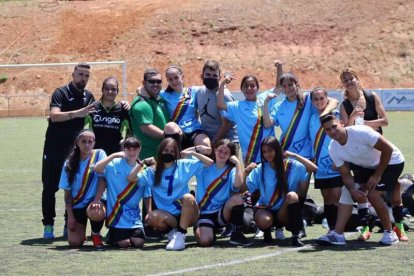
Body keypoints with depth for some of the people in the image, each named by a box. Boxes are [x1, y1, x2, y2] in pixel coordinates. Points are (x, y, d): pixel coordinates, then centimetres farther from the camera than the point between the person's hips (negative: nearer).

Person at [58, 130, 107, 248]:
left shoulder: (99, 154, -4)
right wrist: (70, 215, -6)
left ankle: (96, 234, -4)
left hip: (94, 201, -1)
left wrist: (97, 199, -23)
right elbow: (67, 192, 2)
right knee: (74, 242, -12)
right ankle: (81, 233, 28)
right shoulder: (70, 163, 0)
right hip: (76, 206, 1)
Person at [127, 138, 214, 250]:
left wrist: (192, 153, 1)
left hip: (187, 213, 0)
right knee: (153, 217, -32)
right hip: (167, 215, 0)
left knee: (188, 197, -34)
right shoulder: (152, 172, 9)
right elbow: (131, 178, -2)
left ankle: (180, 235, -27)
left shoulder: (184, 165, 7)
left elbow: (209, 162, 5)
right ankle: (174, 230, -4)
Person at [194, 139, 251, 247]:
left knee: (237, 197, -30)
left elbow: (238, 186, -20)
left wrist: (237, 163, -15)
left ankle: (237, 233, -14)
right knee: (204, 241, -29)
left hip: (222, 213, 1)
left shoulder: (231, 170, 4)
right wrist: (197, 149, -10)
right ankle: (210, 231, 10)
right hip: (204, 213, -1)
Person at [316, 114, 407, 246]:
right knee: (347, 191, -6)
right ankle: (337, 234, -5)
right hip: (367, 166, 7)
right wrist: (352, 190, -28)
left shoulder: (360, 132, -32)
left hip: (391, 162, -7)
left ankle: (389, 233, -4)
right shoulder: (333, 149, -11)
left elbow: (388, 148, -28)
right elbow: (345, 174, -6)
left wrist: (377, 176, -23)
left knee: (373, 194, -22)